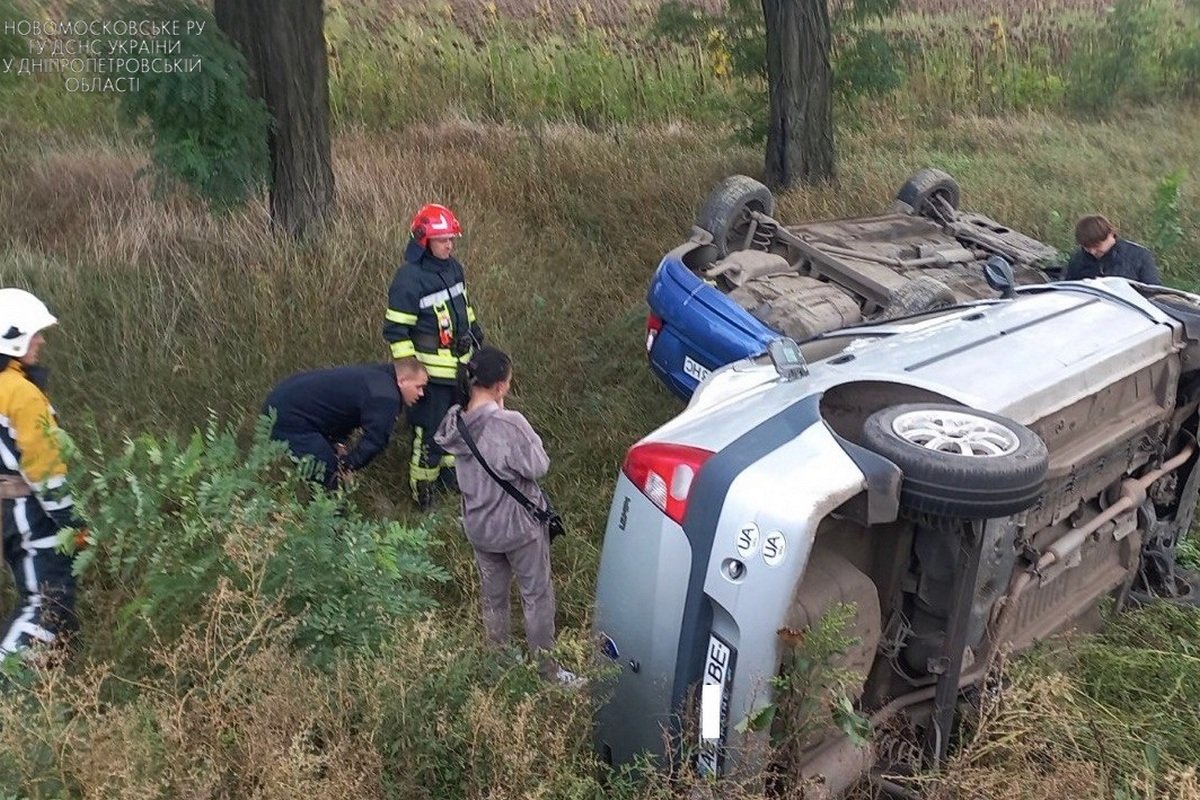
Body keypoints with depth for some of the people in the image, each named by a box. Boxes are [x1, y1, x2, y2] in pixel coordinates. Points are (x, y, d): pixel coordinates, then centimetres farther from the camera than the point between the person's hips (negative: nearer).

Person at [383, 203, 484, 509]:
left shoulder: (453, 267, 4)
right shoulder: (409, 277, -20)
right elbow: (396, 330, -18)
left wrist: (476, 334, 25)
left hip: (460, 365, 8)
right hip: (432, 370, -8)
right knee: (430, 431, -1)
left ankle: (449, 469, 42)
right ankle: (422, 489, 15)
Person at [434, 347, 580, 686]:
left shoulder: (456, 420, -8)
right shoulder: (509, 424, -28)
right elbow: (538, 467, -19)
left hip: (478, 526, 6)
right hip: (519, 525, -6)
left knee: (493, 595, 22)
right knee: (537, 595, 14)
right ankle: (546, 666, 27)